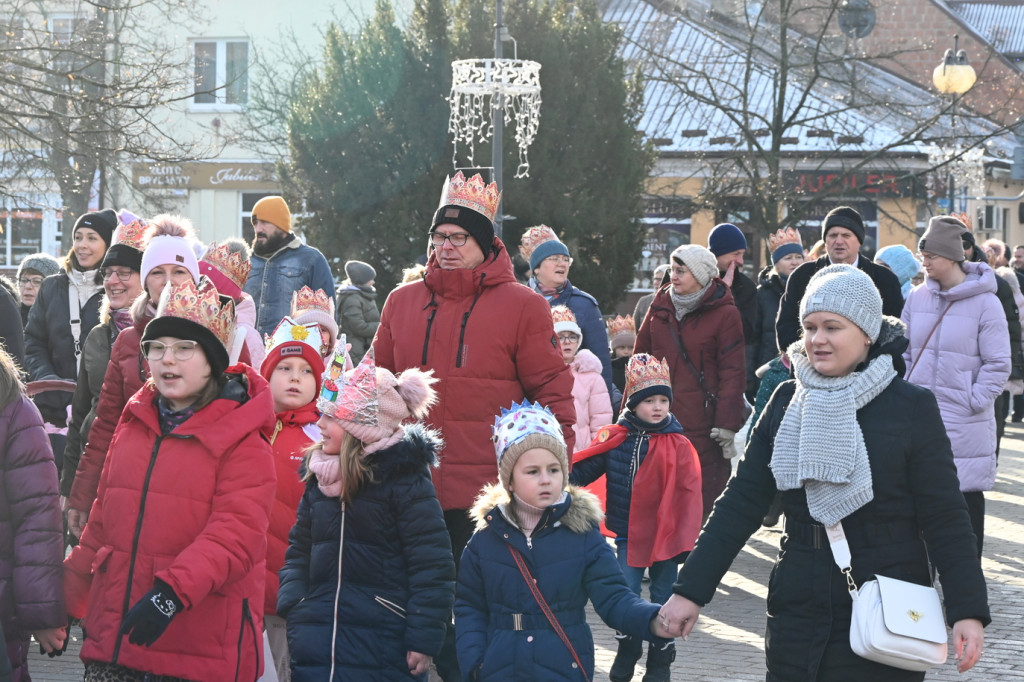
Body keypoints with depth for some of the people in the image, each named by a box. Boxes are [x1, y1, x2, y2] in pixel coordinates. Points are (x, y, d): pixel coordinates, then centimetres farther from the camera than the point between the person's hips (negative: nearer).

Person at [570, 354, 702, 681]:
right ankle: (626, 656, 26)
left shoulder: (678, 446, -10)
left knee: (663, 600, 9)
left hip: (665, 536, -2)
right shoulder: (615, 439, -3)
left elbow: (689, 495, -11)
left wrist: (685, 540, -16)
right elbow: (585, 469, 2)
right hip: (629, 534, 2)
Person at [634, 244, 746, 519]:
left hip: (702, 423, -5)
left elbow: (732, 372, -8)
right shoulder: (661, 306, 11)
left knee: (707, 496, -3)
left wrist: (727, 424, -14)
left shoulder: (724, 314, -5)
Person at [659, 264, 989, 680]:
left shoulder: (911, 407, -6)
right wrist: (690, 590, -1)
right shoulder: (787, 401, 5)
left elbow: (944, 518, -6)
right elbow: (742, 502, 4)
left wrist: (968, 610, -15)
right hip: (798, 611, 3)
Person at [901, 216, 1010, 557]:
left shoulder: (984, 302, -8)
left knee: (967, 492, 4)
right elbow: (904, 353, 13)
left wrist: (974, 401, -12)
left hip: (963, 422, -4)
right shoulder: (917, 298, 5)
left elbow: (998, 363, -7)